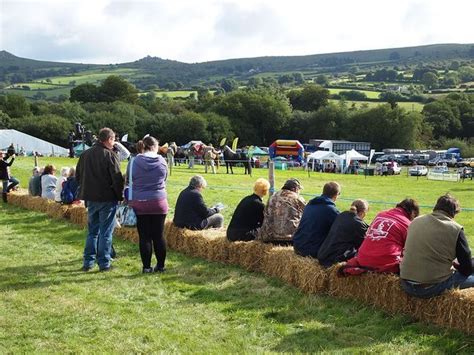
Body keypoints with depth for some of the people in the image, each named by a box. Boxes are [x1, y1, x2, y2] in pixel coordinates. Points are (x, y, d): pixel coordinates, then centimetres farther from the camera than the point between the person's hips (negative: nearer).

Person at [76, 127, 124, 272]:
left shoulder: (85, 154, 8)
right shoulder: (110, 155, -13)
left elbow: (78, 176, 15)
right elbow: (117, 178, -15)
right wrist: (120, 196, -4)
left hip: (91, 199, 6)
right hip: (107, 199, -6)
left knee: (92, 231, 15)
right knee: (106, 232, 2)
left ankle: (88, 261, 16)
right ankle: (104, 263, 5)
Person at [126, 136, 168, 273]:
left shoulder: (134, 162, -5)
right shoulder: (161, 161, -3)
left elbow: (129, 181, 7)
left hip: (139, 203, 0)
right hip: (159, 203, 1)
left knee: (144, 236, 5)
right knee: (158, 235, 9)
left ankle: (146, 267, 9)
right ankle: (160, 266, 17)